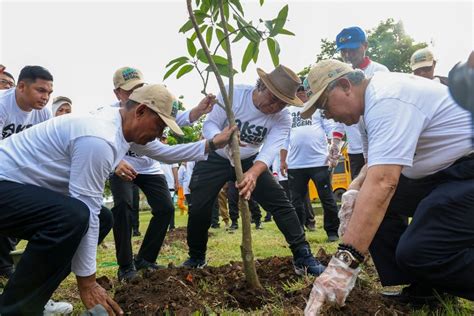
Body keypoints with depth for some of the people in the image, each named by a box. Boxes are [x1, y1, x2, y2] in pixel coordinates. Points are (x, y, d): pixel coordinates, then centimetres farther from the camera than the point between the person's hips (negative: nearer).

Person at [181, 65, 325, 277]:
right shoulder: (232, 94, -25)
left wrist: (253, 174, -53)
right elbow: (209, 125, -25)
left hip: (250, 161, 2)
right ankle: (196, 258, 18)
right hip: (215, 158, -1)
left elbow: (269, 152, -32)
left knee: (280, 202, -11)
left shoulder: (282, 119, -19)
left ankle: (302, 257, -2)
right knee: (198, 208, -7)